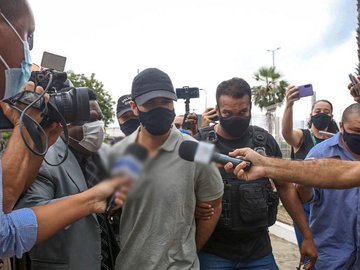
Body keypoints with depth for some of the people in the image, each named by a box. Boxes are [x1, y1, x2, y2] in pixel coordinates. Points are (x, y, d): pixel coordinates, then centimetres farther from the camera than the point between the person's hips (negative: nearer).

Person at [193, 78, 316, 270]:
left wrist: (307, 236, 8)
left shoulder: (265, 141, 0)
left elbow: (285, 188, 7)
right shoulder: (200, 143, -9)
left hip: (259, 251, 3)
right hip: (214, 252, -2)